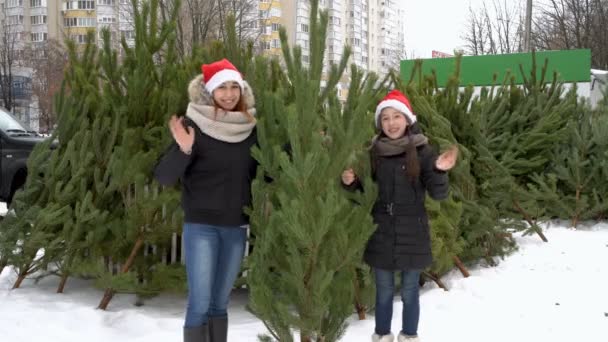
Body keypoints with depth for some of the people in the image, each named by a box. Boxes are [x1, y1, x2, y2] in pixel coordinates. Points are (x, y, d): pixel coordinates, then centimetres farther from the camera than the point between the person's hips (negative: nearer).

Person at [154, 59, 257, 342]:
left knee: (219, 303, 12)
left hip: (237, 227, 4)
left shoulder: (249, 128, 4)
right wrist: (183, 150, -30)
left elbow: (260, 173, 15)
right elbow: (163, 177, -13)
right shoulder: (194, 125, -9)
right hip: (201, 225, -4)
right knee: (199, 303, -5)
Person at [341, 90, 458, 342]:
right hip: (381, 234, 2)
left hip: (412, 234, -2)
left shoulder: (421, 151, -7)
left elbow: (438, 194, -8)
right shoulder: (374, 152, 0)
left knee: (409, 292, 10)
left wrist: (439, 171, -27)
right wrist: (351, 182, -10)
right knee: (384, 292, 13)